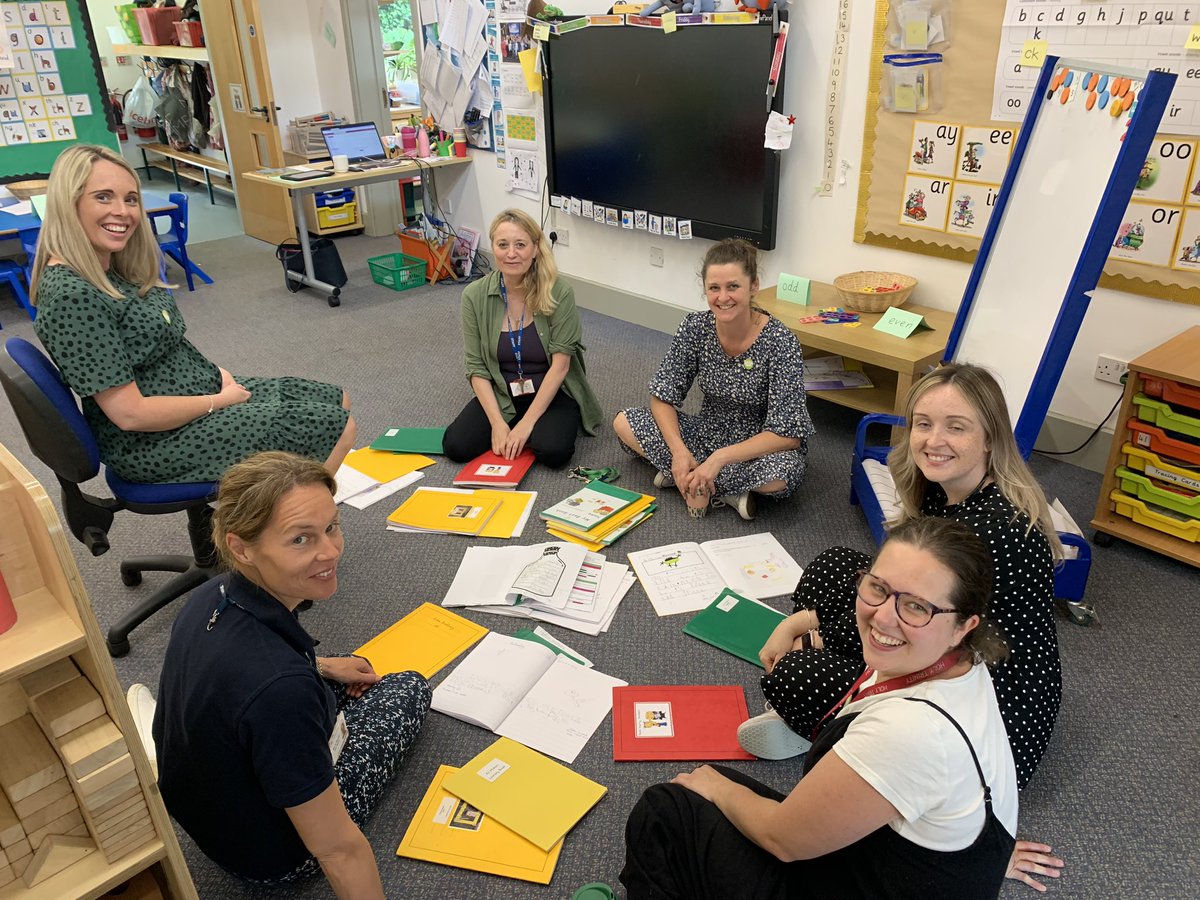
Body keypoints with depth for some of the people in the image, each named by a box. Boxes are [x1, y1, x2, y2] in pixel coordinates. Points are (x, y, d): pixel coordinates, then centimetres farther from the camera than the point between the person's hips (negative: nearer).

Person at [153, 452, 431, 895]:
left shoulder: (210, 596, -17)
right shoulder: (281, 690, -43)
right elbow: (338, 850, -31)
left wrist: (322, 667, 17)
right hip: (272, 855, -6)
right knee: (409, 688, 11)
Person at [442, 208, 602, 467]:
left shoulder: (559, 293, -16)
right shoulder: (475, 296, -9)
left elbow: (560, 365, -17)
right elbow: (476, 367, -7)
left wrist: (527, 423, -21)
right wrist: (498, 423, -18)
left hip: (552, 393, -2)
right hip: (500, 396, 2)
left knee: (553, 451, -29)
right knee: (455, 446, -18)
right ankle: (507, 433, 11)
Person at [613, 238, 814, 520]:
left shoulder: (780, 342, -24)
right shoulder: (696, 327, -12)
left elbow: (787, 434, -25)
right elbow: (663, 397, -8)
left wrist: (719, 458, -32)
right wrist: (679, 450, -24)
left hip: (760, 446, -3)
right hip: (709, 431, 4)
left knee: (780, 475, -38)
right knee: (624, 423, -12)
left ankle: (689, 478, -15)